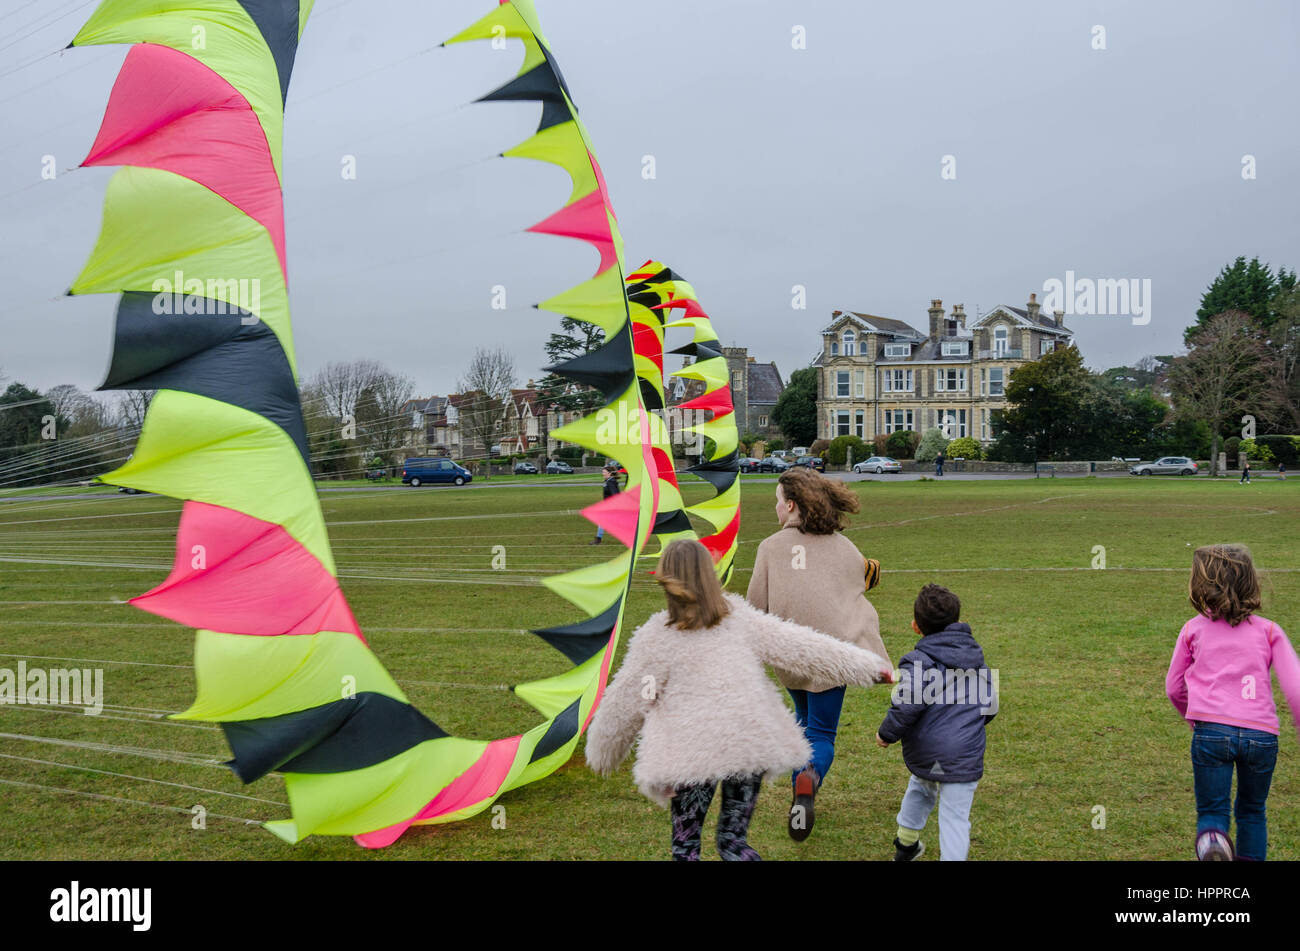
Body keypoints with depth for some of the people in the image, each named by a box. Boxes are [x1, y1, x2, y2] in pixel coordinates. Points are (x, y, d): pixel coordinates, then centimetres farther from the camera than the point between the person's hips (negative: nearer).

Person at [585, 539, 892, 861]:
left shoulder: (655, 637, -5)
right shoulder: (740, 618, 2)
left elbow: (626, 702, 3)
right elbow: (800, 647, 4)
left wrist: (602, 753, 18)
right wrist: (869, 666, 12)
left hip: (689, 755, -3)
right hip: (750, 743, 3)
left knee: (685, 846, 9)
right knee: (735, 838, 18)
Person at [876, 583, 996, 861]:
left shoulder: (918, 662, -12)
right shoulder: (977, 657, 7)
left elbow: (906, 707, -21)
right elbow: (990, 704, 13)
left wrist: (886, 734, -4)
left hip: (924, 752, -1)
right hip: (964, 755, 1)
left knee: (920, 787, 29)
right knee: (955, 817, 2)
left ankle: (906, 844, 46)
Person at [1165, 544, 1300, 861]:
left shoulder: (1193, 629, 12)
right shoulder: (1268, 631, 12)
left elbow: (1173, 687, 19)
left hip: (1211, 730, -1)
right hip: (1261, 735, 1)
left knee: (1211, 811, 4)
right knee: (1252, 811, 22)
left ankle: (1212, 843, -26)